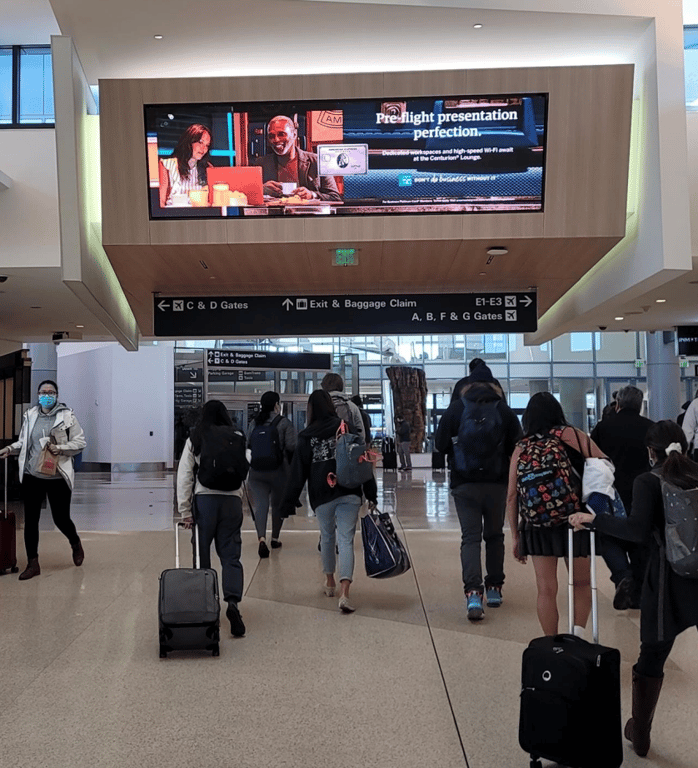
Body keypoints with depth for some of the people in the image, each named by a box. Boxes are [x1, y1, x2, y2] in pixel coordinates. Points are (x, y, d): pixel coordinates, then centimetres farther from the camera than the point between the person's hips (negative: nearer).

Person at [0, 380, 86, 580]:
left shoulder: (67, 416, -4)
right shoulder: (30, 416, 6)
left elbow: (80, 442, -3)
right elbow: (23, 442, 17)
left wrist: (60, 448, -16)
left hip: (57, 477, -3)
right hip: (31, 476, 3)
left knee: (61, 519, 4)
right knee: (30, 520, 4)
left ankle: (76, 544, 36)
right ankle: (32, 564, 16)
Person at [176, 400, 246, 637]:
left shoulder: (194, 440, 3)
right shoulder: (238, 439, 4)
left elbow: (184, 476, 0)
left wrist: (185, 511, 1)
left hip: (204, 499, -1)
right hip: (232, 499, 1)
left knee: (201, 555, 10)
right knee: (230, 554, 4)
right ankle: (233, 601, -14)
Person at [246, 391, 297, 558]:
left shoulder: (254, 423, 7)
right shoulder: (283, 423, -7)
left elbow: (247, 444, 12)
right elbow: (292, 447, -14)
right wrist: (292, 463, 4)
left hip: (256, 472, 3)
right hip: (278, 471, -3)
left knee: (260, 504, -3)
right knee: (278, 504, 15)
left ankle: (262, 538, -22)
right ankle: (275, 538, 26)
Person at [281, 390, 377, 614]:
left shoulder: (307, 437, 1)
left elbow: (298, 472, 1)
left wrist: (288, 503, 4)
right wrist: (371, 494, 6)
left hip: (322, 496, 1)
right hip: (349, 494, 0)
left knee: (327, 536, 21)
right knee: (346, 540, -3)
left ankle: (330, 583, 36)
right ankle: (344, 594, -15)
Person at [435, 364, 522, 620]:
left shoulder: (455, 409, -4)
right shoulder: (504, 411, -3)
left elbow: (440, 444, -1)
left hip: (464, 484, -1)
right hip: (497, 483, 1)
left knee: (470, 536, -1)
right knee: (494, 535, 16)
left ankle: (473, 592, -16)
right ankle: (494, 588, 23)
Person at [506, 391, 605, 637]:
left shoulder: (522, 448, 3)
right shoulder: (574, 435, 0)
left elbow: (512, 496, 3)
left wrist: (516, 536, 10)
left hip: (538, 526, 1)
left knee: (546, 589, 9)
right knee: (581, 582, 16)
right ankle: (578, 632, 1)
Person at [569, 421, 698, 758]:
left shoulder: (648, 482, -7)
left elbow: (638, 530, -19)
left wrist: (593, 520, -12)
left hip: (669, 580, -2)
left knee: (652, 657, 12)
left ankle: (640, 734, 28)